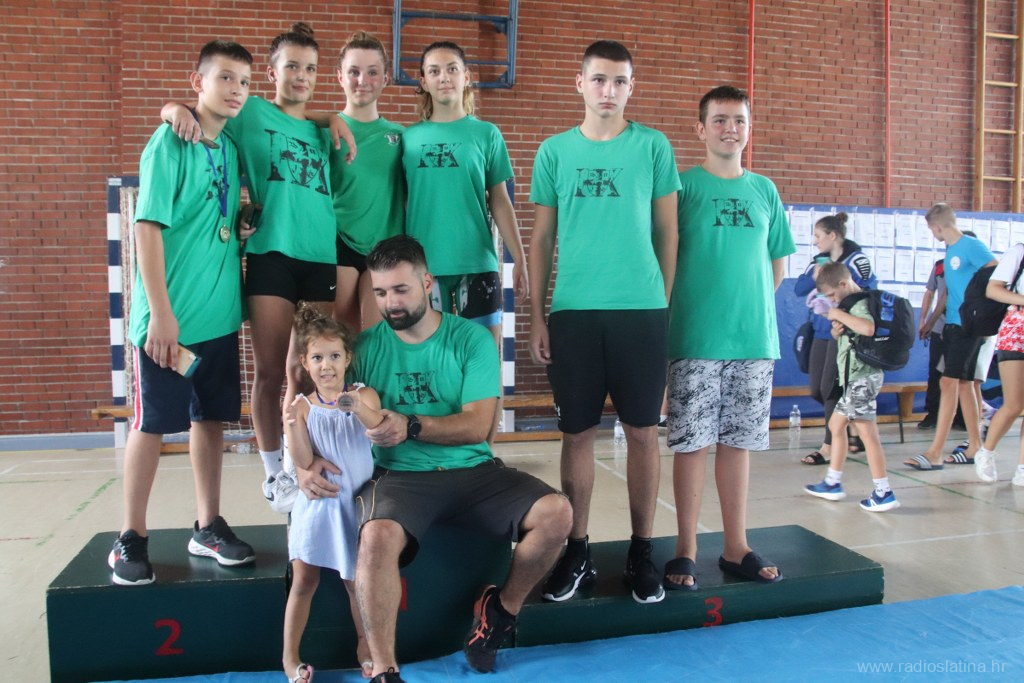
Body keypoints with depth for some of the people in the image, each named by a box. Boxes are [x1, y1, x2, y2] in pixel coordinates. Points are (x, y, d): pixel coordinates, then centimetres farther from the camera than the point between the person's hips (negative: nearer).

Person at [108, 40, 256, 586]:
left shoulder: (231, 147, 10)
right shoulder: (169, 142, -9)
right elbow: (148, 227, -15)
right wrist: (161, 314, -18)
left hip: (220, 313, 6)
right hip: (170, 316, -6)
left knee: (211, 418, 11)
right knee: (152, 423, 2)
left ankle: (208, 527, 24)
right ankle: (130, 540, 16)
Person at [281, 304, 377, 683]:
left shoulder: (364, 396, -5)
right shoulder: (302, 405, -4)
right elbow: (303, 462, -11)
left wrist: (358, 408, -43)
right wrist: (293, 425, -26)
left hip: (354, 503, 0)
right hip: (315, 504, 0)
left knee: (357, 580, 9)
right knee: (303, 581, 6)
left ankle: (365, 647, 28)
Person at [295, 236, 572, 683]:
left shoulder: (471, 339, 0)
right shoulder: (365, 347, 4)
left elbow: (476, 426, -9)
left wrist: (410, 425, -23)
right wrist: (308, 461, -15)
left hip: (473, 470, 1)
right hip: (401, 475, -1)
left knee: (556, 513, -18)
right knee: (376, 537, -34)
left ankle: (501, 611, 8)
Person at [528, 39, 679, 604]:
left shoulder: (653, 146, 7)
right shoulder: (555, 151, 9)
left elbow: (667, 232, 9)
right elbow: (541, 240, 10)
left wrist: (667, 304, 3)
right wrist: (536, 316, 4)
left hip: (642, 310, 0)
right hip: (572, 312, 1)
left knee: (642, 431, 4)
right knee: (577, 433, 5)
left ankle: (642, 551, 19)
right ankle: (577, 552, 18)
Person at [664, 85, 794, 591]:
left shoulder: (764, 190, 12)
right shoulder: (683, 186, -1)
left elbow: (777, 261, 18)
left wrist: (753, 305, 8)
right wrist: (687, 310, -3)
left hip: (756, 340, 4)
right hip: (696, 341, -4)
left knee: (739, 442, 10)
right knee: (692, 444, 1)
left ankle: (736, 547, 22)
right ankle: (686, 550, 13)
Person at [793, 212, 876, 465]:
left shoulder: (856, 260, -9)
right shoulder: (819, 260, 11)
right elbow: (798, 289, 7)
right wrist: (814, 276, -11)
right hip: (822, 331, 7)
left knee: (830, 387, -6)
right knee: (816, 389, 9)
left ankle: (829, 446, 4)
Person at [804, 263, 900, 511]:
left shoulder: (859, 303, -15)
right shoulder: (851, 304, 16)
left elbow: (868, 328, -36)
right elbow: (846, 334, 28)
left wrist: (839, 314, -24)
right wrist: (837, 330, 5)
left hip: (863, 376, -11)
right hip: (854, 377, 11)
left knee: (867, 431, -11)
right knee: (836, 424, 16)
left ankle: (884, 493, -9)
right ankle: (832, 483, 24)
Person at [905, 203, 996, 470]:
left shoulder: (971, 245, -11)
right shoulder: (949, 250, 15)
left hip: (968, 325, -9)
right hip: (952, 324, 9)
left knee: (949, 382, -12)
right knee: (964, 383, 12)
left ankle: (935, 453, -12)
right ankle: (975, 446, 21)